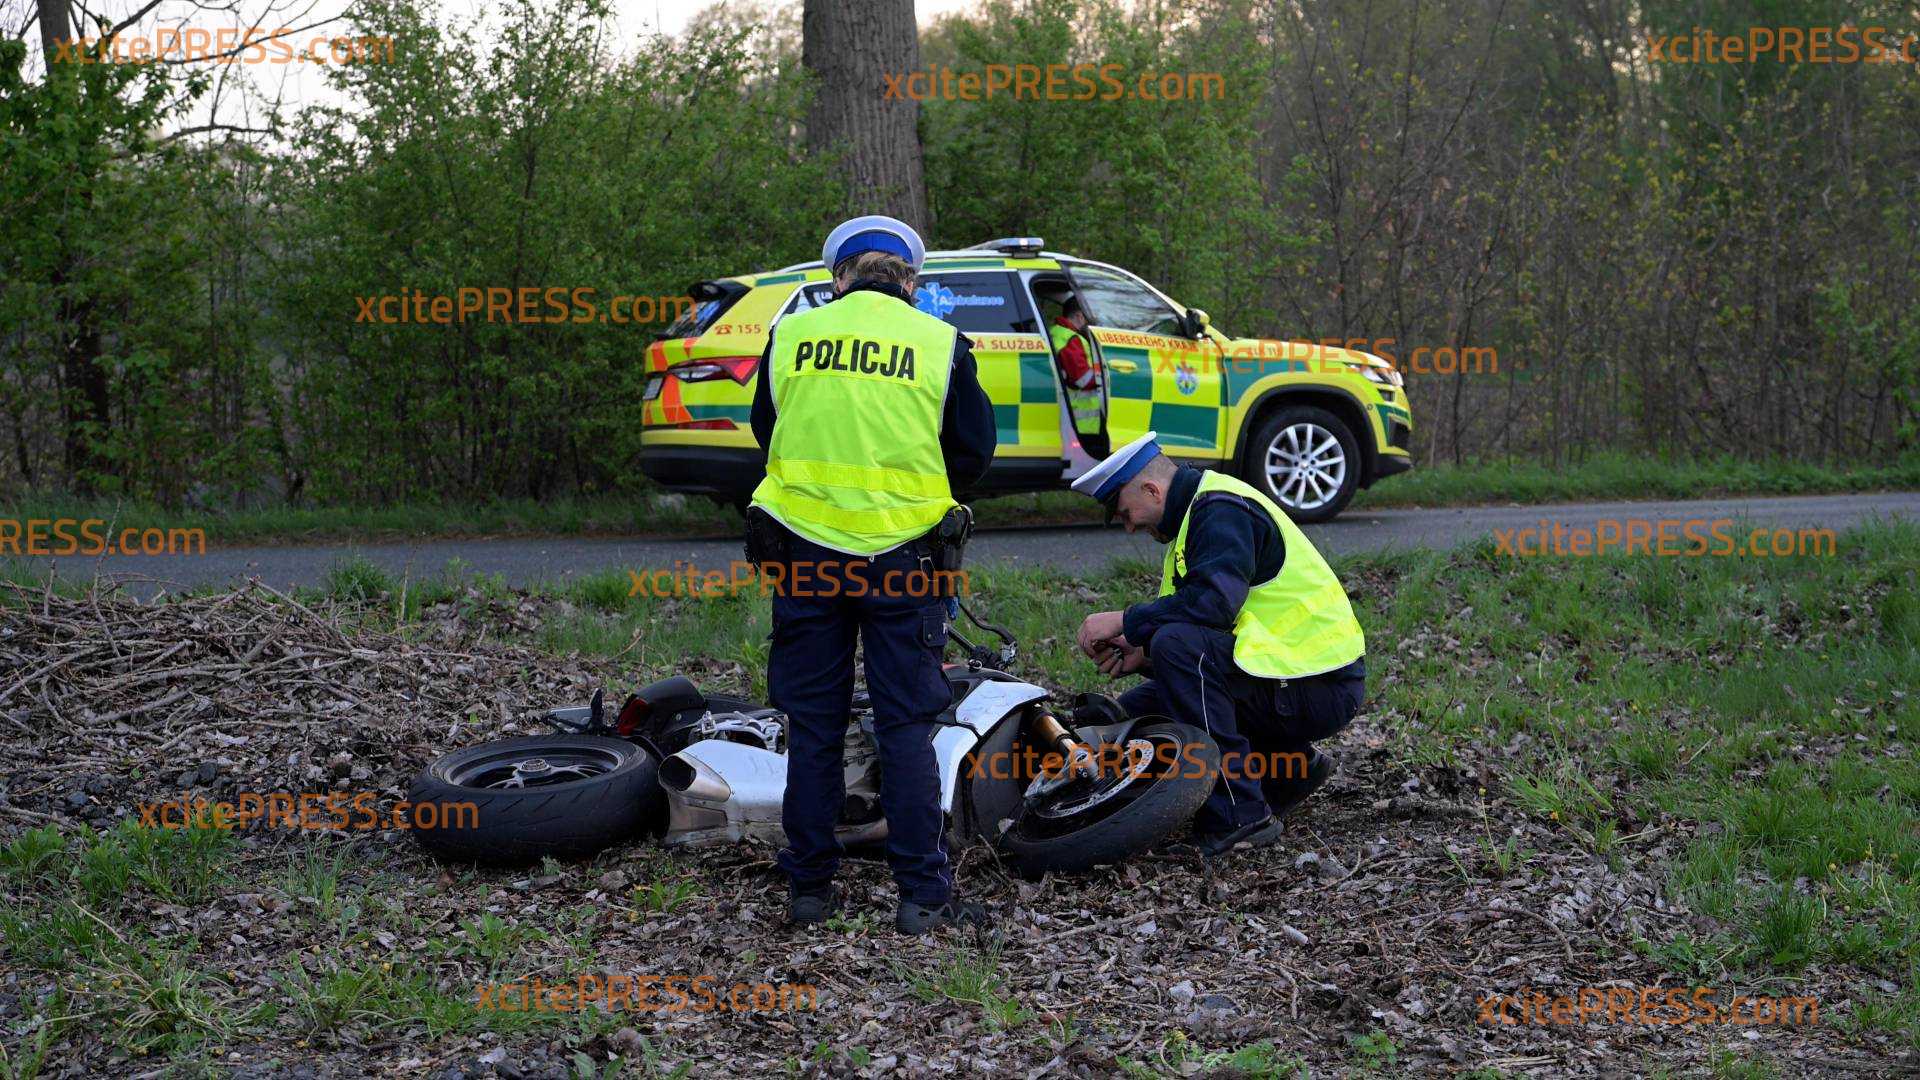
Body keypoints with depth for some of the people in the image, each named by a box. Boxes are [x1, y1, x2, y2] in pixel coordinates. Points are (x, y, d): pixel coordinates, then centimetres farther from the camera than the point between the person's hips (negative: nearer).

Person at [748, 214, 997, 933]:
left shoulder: (791, 335, 2)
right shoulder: (942, 344, -1)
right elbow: (974, 452, 5)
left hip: (804, 551, 1)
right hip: (902, 555, -1)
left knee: (813, 726, 10)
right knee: (907, 726, 4)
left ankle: (809, 887, 14)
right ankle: (922, 894, 2)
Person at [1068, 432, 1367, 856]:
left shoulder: (1223, 509, -15)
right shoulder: (1201, 511, 17)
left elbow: (1214, 602, -32)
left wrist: (1124, 622, -19)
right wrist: (1144, 653, 2)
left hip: (1319, 689, -11)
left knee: (1177, 645, -31)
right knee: (1134, 712, 9)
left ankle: (1239, 814, -26)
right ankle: (1288, 767, 10)